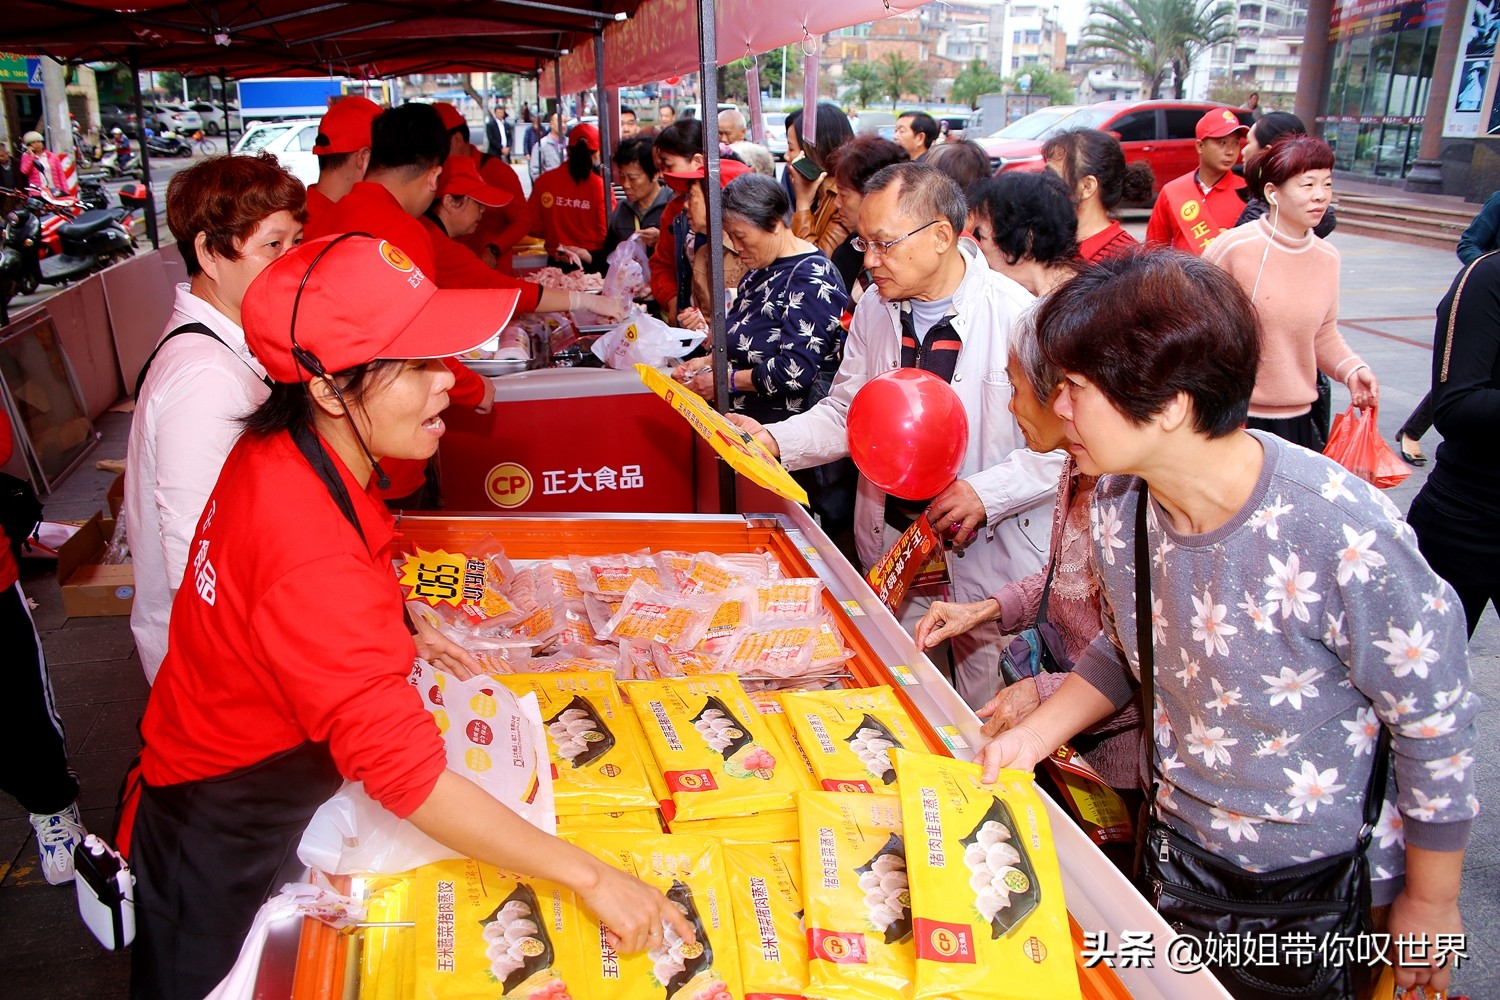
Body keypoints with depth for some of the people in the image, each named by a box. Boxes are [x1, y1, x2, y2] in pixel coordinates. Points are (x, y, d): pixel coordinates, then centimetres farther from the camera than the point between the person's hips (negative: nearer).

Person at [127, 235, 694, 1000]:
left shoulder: (280, 452, -11)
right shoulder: (313, 558, -40)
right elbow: (407, 772, -41)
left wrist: (394, 637, 4)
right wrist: (591, 878, -36)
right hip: (218, 848, -8)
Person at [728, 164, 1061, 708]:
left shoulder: (1016, 315, -15)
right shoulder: (875, 308, 2)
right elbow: (846, 412, 8)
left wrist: (985, 494, -24)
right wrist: (773, 440, -8)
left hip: (989, 551, -4)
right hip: (892, 541, 5)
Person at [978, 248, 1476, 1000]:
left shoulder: (1341, 535, -31)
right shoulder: (1117, 503, -13)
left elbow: (1436, 726, -17)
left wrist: (1430, 906, -5)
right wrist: (1033, 735, -10)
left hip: (1325, 889, -5)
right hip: (1174, 851, 5)